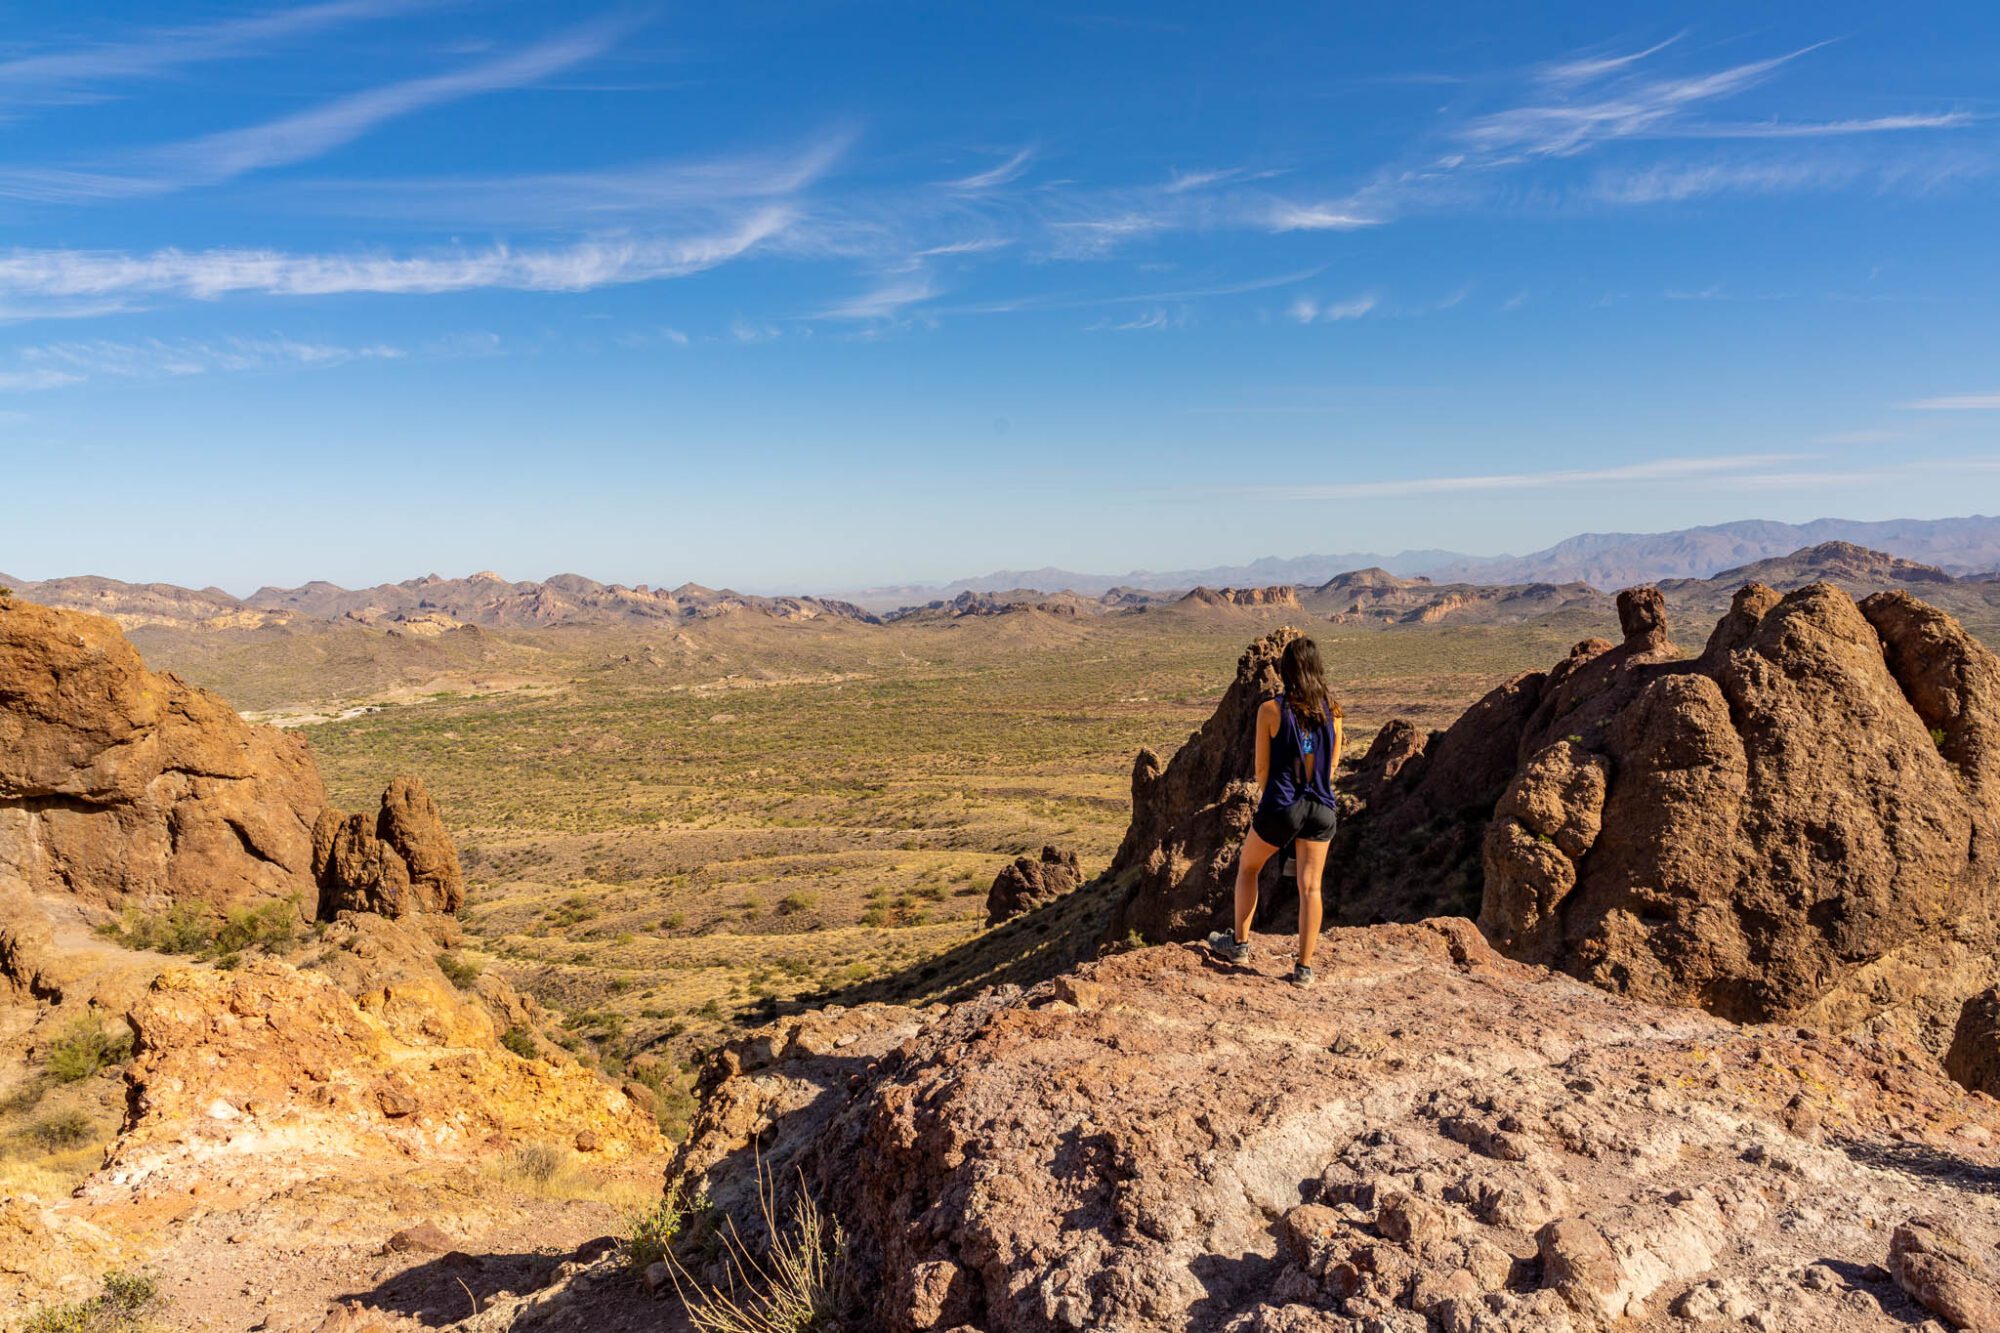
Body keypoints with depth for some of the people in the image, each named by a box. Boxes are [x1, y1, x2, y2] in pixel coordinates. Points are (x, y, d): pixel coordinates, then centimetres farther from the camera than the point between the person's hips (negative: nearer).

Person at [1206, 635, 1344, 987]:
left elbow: (1262, 767, -2)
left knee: (1247, 867, 20)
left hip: (1281, 806, -3)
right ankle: (1304, 967, 8)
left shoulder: (1271, 710, -10)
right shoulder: (1332, 710, 0)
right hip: (1321, 808, 3)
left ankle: (1239, 943, 27)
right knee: (1310, 887, 7)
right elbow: (1333, 764, 10)